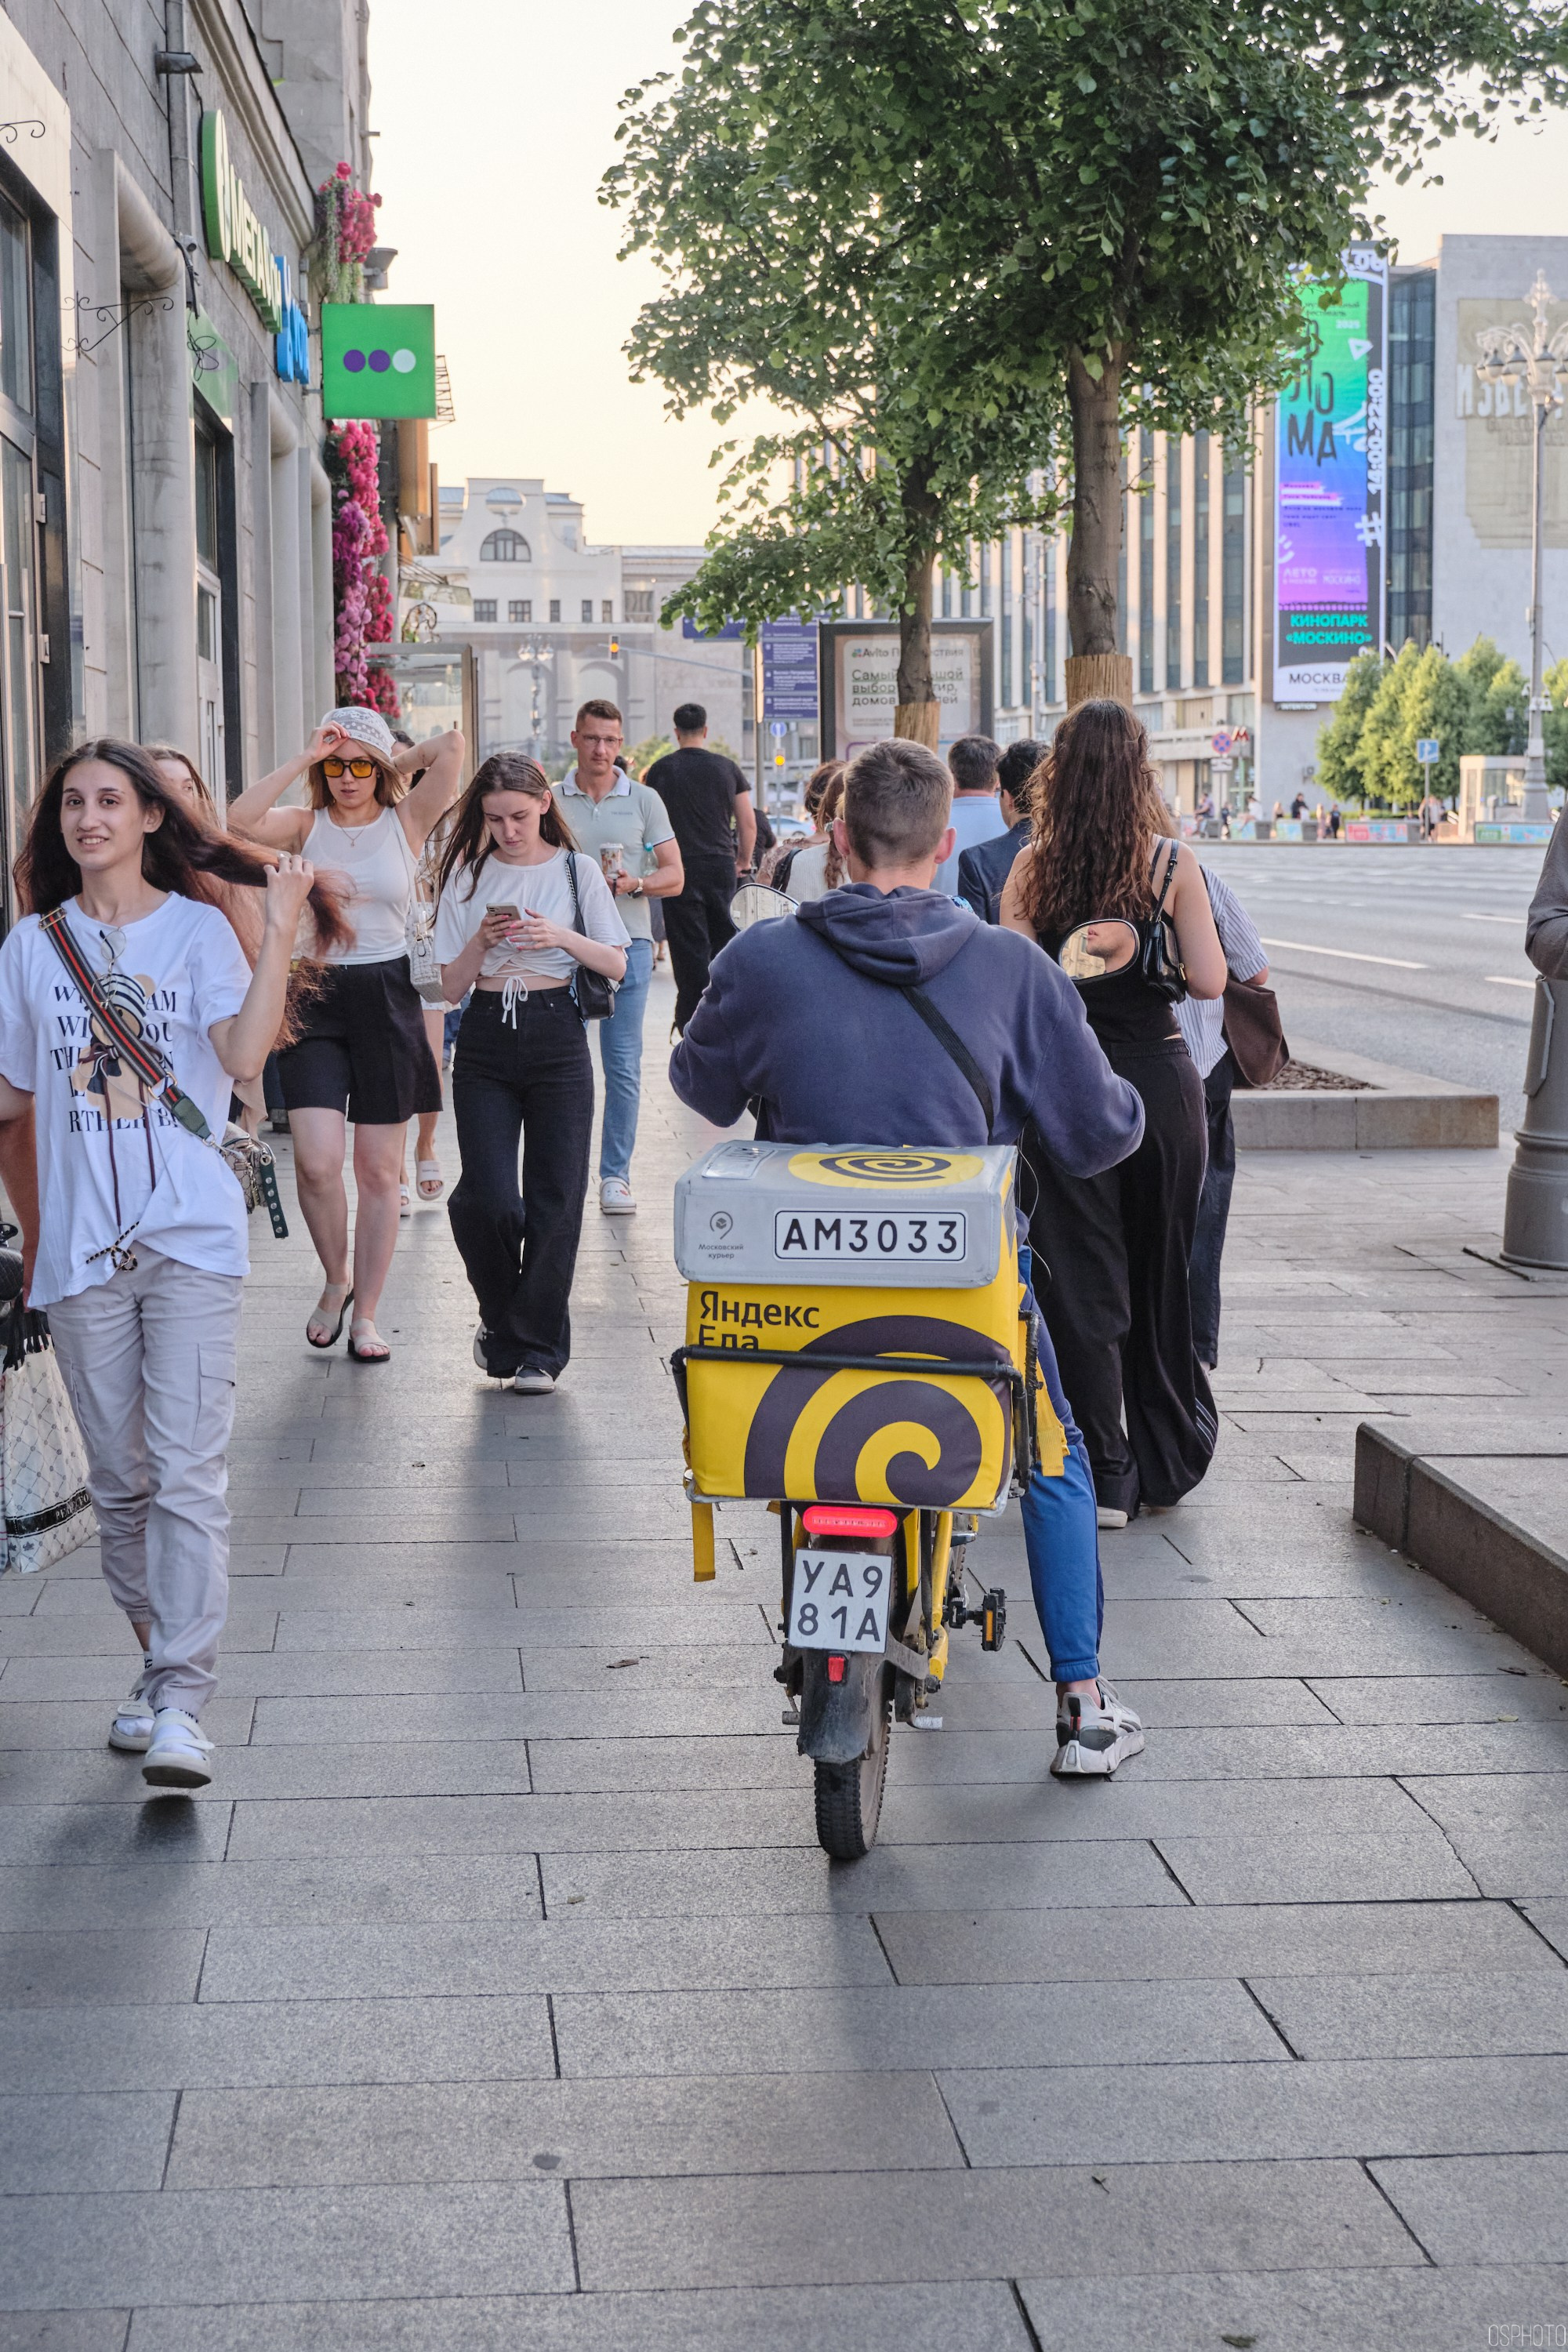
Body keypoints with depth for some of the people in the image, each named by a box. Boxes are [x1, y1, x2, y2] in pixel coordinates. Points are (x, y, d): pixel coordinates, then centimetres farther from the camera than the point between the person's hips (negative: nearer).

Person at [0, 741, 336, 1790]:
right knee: (121, 1480, 10)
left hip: (192, 1240, -3)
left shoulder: (198, 930, 2)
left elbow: (246, 1055, -14)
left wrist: (281, 933, -19)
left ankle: (182, 1702, -11)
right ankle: (159, 1663, 24)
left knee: (187, 1475, -10)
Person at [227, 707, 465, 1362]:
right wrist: (303, 759, -11)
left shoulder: (406, 821, 3)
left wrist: (395, 764, 5)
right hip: (315, 995, 0)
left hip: (386, 996, 0)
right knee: (317, 1159, -13)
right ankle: (336, 1280, 13)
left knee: (379, 1168, 5)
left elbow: (452, 748, -10)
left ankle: (365, 1314, 15)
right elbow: (238, 823, -15)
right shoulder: (307, 825, 5)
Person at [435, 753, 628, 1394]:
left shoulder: (577, 870, 5)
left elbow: (616, 966, 3)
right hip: (486, 1041, 1)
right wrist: (481, 941, -12)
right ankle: (500, 1315, 17)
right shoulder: (468, 877, 8)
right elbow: (452, 984, 6)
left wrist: (563, 937, -13)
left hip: (556, 1036, -1)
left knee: (555, 1198, -3)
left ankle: (537, 1347, 9)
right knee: (487, 1199, -10)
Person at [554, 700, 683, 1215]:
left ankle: (616, 1174, 5)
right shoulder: (550, 800, 8)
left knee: (623, 1066, -1)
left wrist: (635, 884, -13)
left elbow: (674, 876, 6)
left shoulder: (644, 801, 8)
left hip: (627, 944, 0)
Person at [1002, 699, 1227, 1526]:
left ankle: (1103, 1478, 7)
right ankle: (1167, 1465, 27)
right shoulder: (1173, 864, -6)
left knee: (1084, 1281, 6)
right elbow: (1209, 981, -7)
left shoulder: (1033, 867, -6)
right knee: (1163, 1277, 15)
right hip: (1159, 1080, 1)